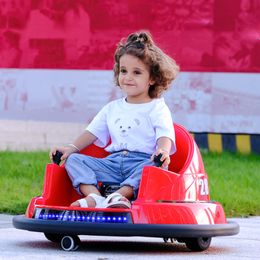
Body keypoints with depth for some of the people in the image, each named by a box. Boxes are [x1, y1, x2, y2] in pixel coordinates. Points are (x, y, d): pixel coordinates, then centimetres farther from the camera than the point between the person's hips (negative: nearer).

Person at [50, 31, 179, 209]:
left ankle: (119, 195, -53)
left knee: (157, 166, -38)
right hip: (113, 163, 5)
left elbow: (165, 135, -8)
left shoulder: (157, 109, 6)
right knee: (73, 160, -13)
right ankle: (95, 196, -39)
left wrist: (162, 151, -32)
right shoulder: (112, 108, 23)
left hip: (143, 161, -4)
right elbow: (93, 132, 20)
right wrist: (72, 148, 2)